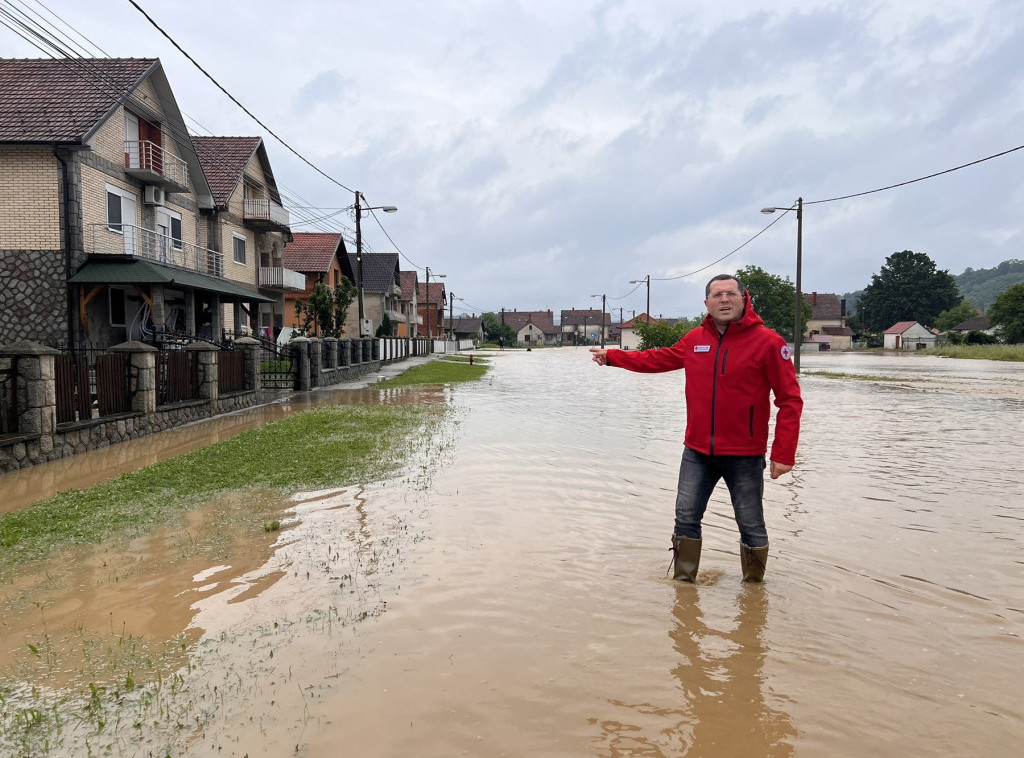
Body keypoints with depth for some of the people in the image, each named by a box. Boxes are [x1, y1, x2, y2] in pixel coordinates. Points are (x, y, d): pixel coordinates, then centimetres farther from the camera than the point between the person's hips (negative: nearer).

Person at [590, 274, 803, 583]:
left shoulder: (767, 341, -10)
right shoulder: (695, 339, 4)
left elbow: (790, 400, -11)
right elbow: (658, 359, 18)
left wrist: (783, 454, -15)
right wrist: (611, 356, 19)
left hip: (744, 456, -4)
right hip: (697, 453, 4)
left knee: (751, 526, 9)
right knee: (685, 518, 9)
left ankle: (754, 583, 29)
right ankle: (683, 580, 24)